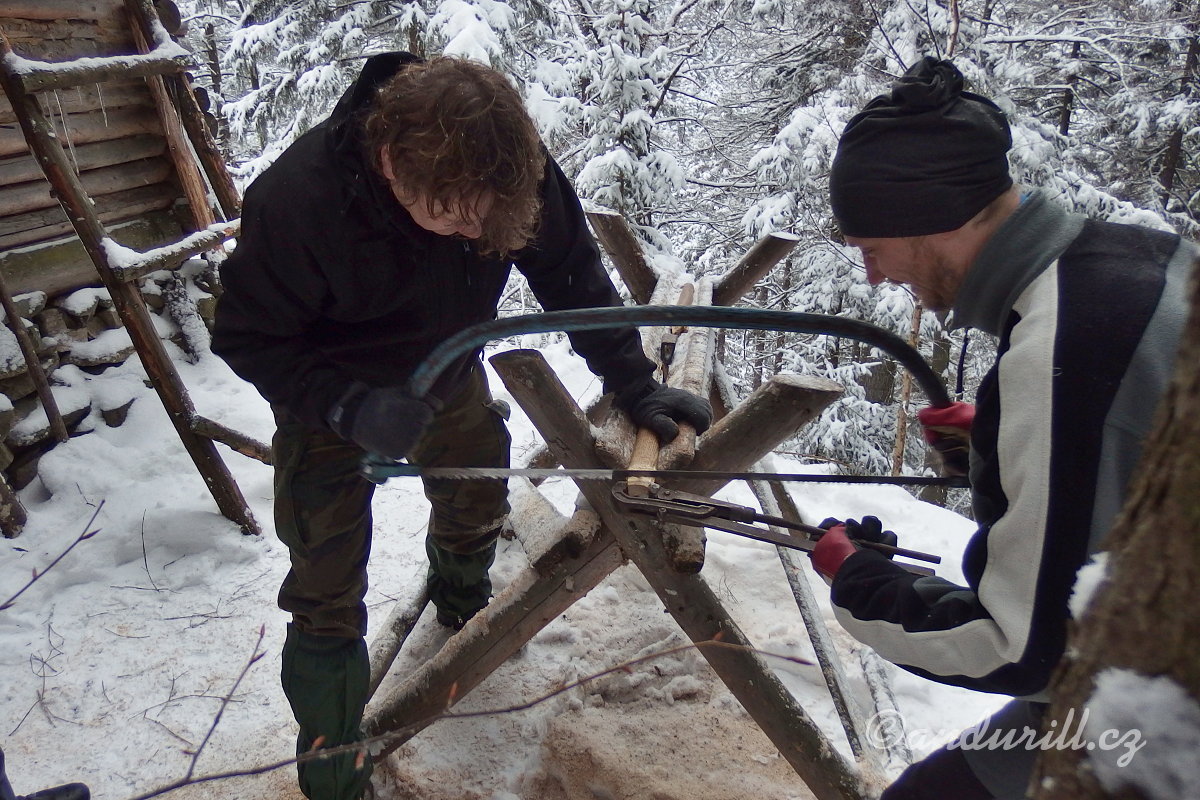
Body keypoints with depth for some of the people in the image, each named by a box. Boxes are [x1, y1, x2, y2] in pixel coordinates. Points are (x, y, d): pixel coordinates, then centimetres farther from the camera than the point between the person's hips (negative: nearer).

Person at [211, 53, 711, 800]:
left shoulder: (512, 167, -29)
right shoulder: (296, 200, -38)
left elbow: (573, 273, -16)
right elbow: (247, 337, -24)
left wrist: (634, 385, -21)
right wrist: (349, 408, -38)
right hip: (333, 399, -4)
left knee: (479, 496, 25)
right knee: (328, 593, -5)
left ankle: (462, 602, 60)